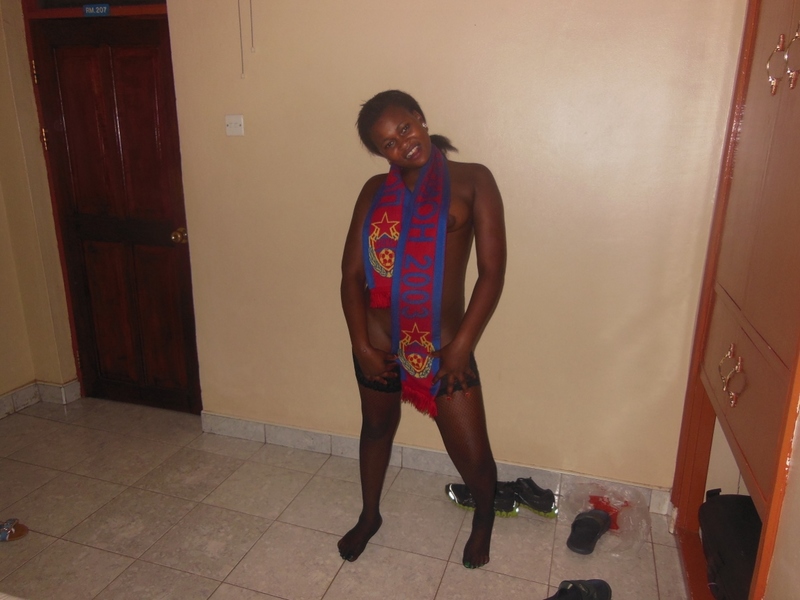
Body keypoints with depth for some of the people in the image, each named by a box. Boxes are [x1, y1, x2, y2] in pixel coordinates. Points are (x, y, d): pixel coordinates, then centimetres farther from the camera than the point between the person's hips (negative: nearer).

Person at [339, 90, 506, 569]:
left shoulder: (472, 181, -6)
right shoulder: (375, 192, 3)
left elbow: (492, 272, -10)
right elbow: (352, 273, 2)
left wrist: (461, 347, -14)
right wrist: (361, 344, -7)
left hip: (444, 346, -3)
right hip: (379, 345, 3)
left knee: (473, 456, 4)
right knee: (377, 429, 24)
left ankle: (484, 521, 41)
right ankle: (370, 516, 52)